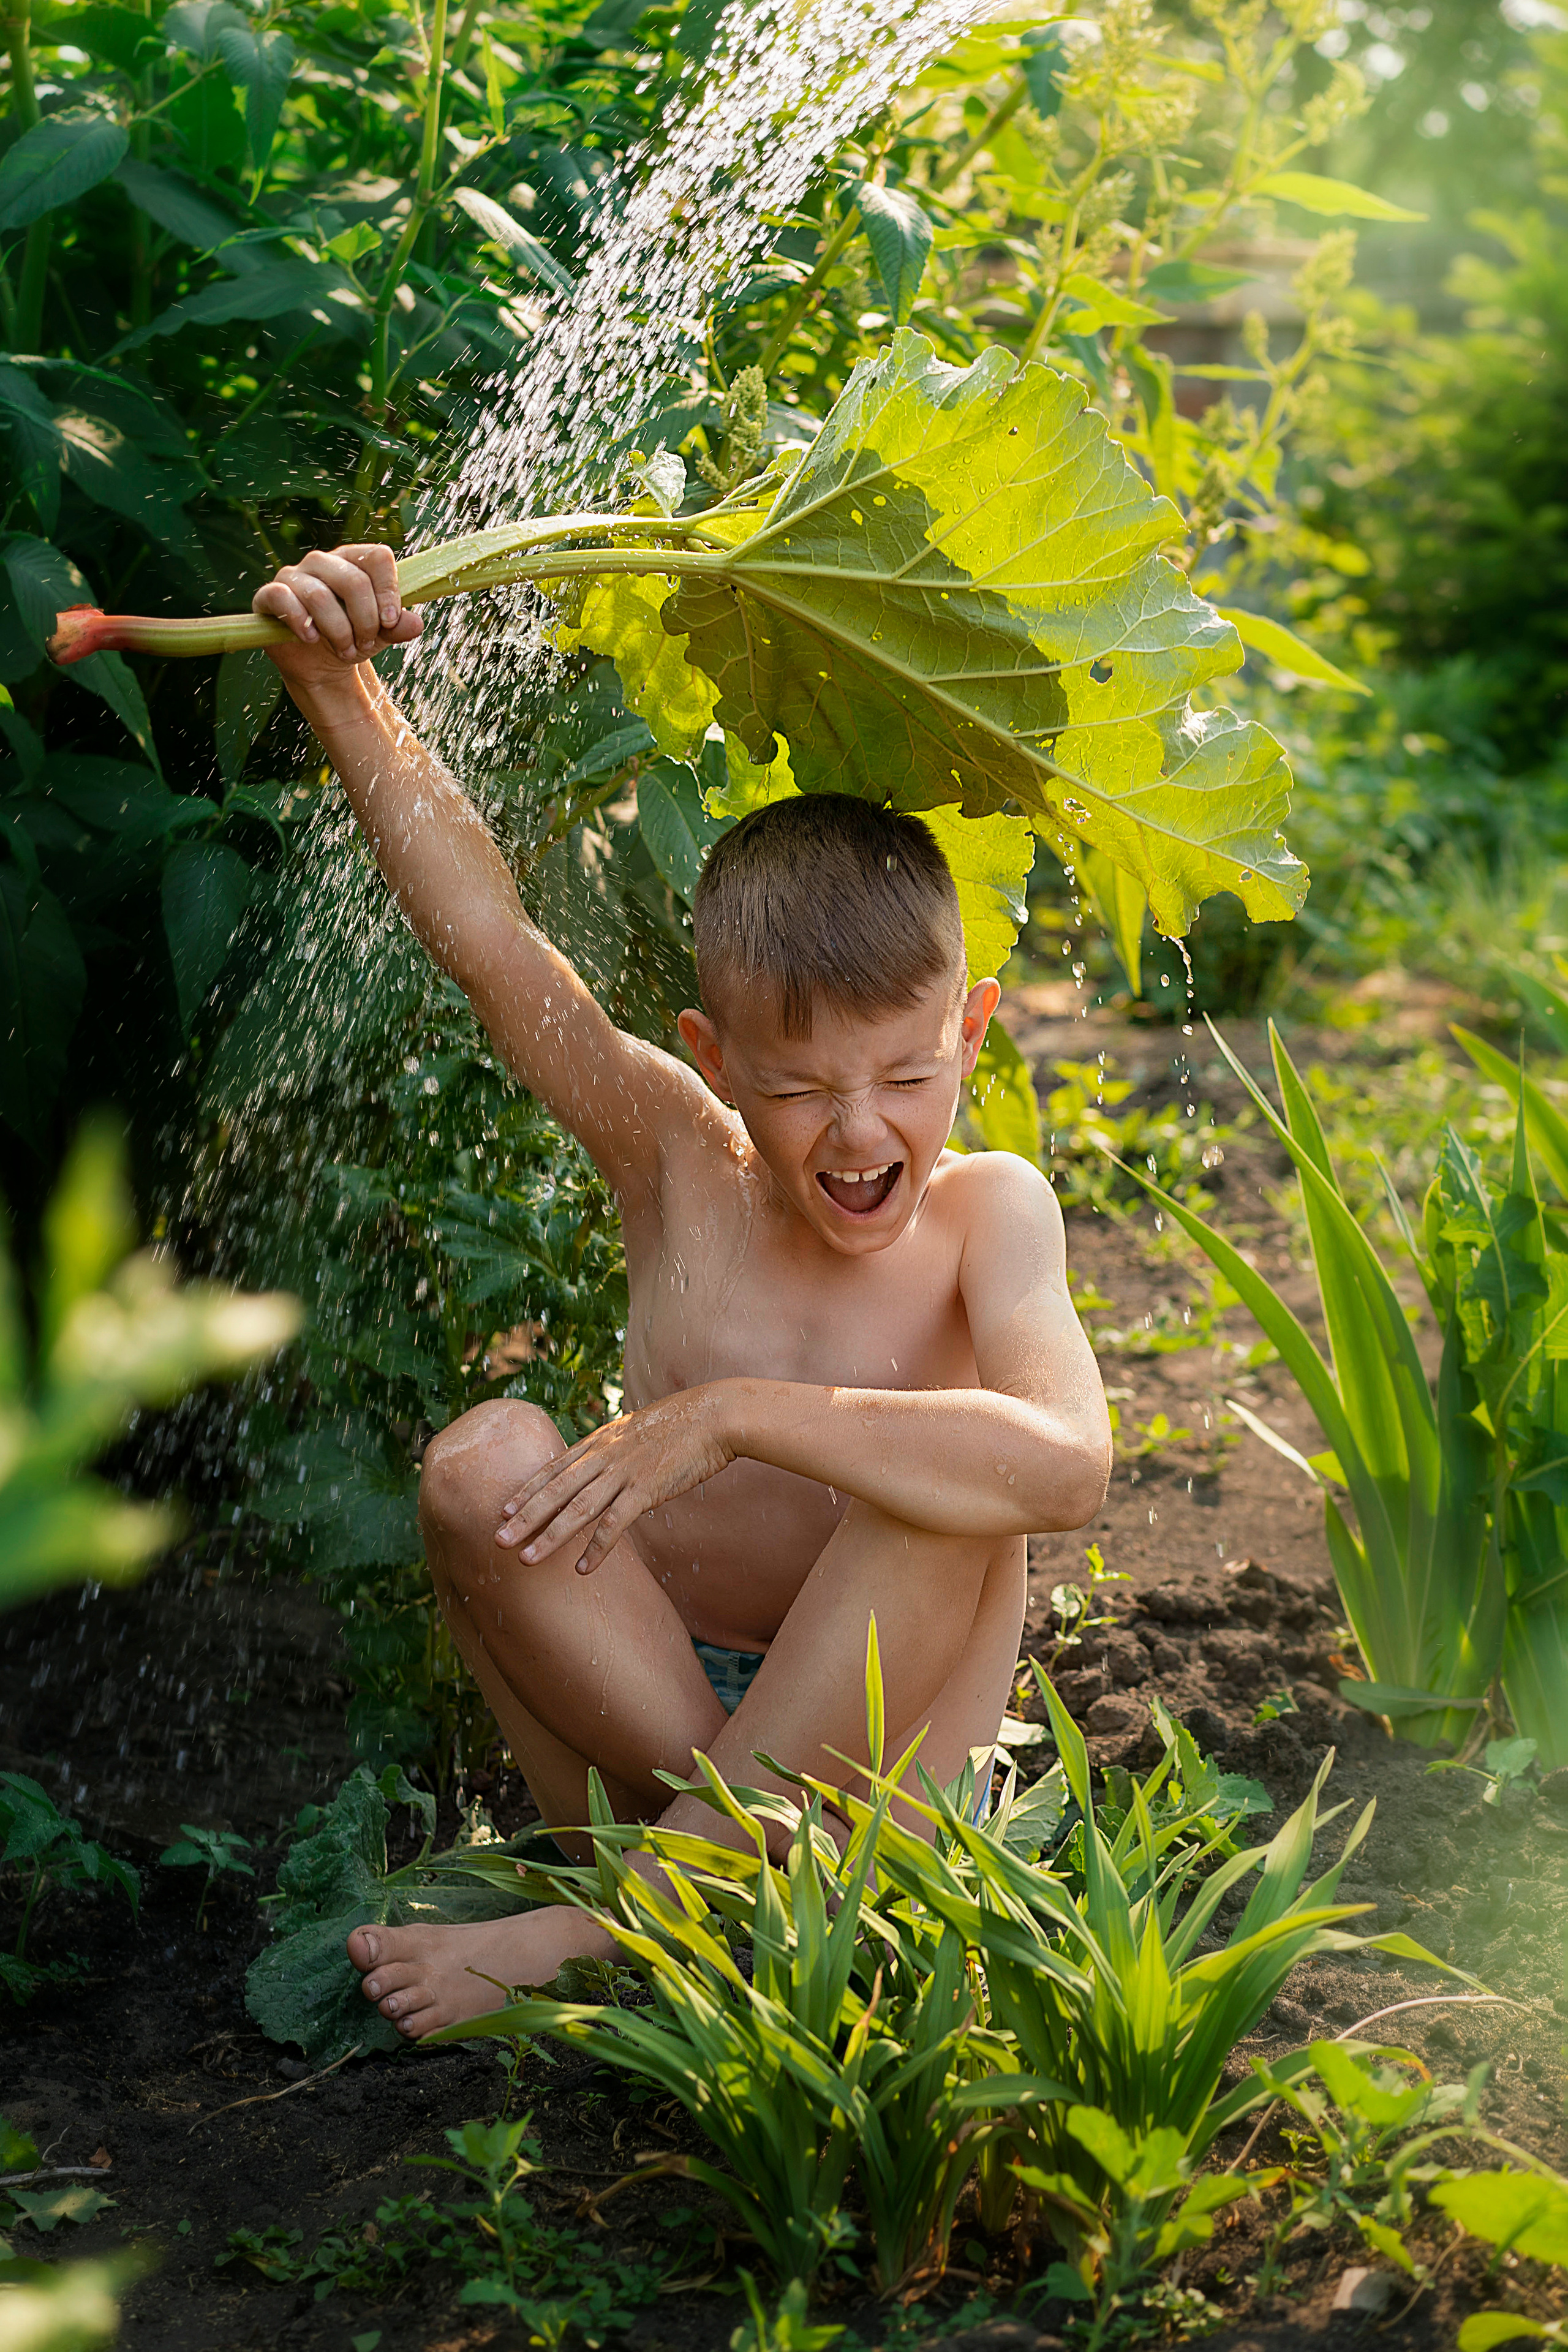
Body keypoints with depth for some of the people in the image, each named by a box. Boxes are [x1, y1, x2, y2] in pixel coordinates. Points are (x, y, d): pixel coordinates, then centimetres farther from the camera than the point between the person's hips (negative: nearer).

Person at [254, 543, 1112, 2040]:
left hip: (869, 1759, -1)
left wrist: (732, 1419, -29)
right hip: (641, 1731, 1)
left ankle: (594, 1927, -24)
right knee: (483, 1460, -23)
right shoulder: (678, 1161, -2)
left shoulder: (985, 1209, -8)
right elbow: (483, 933, -11)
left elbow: (1068, 1467, -27)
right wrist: (336, 690, -23)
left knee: (950, 1483, -30)